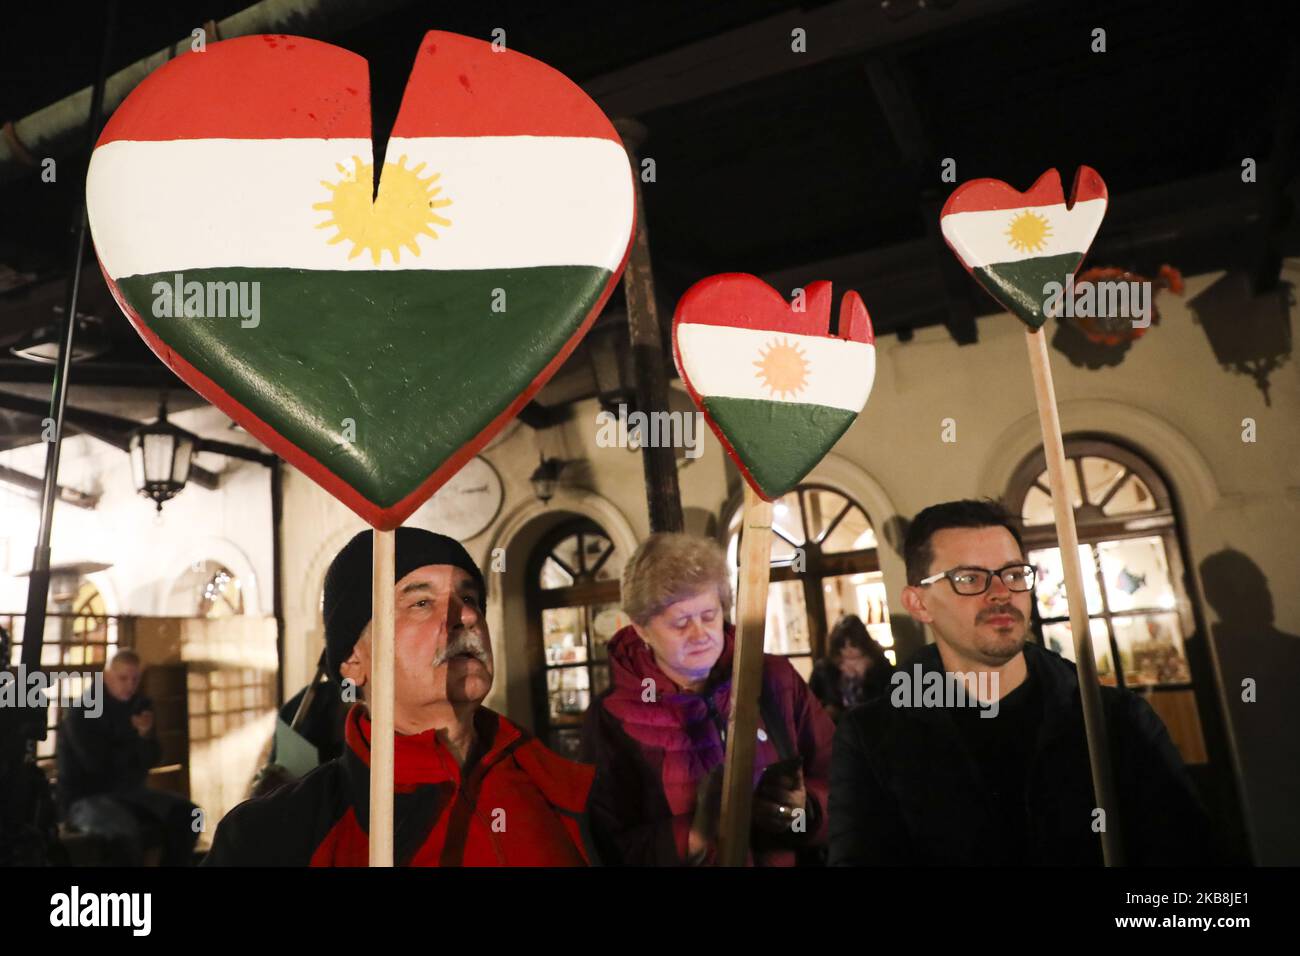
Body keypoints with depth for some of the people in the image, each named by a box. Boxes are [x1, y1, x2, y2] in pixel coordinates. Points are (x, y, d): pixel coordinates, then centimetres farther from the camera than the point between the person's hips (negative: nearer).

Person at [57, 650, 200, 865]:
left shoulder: (140, 705, 5)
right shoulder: (81, 712, -12)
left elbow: (152, 759, 5)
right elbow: (98, 763, -19)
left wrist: (146, 736, -17)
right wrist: (135, 738, -5)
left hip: (129, 791, 6)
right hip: (85, 797, -6)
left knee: (187, 813, -15)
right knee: (125, 828, -37)